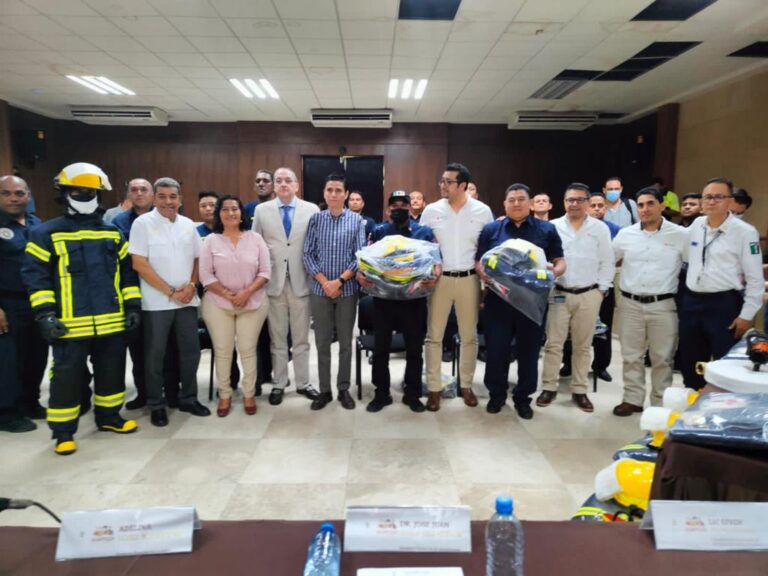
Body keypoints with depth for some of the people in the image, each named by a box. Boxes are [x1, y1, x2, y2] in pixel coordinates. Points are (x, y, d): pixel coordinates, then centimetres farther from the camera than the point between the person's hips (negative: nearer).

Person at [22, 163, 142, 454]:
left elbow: (127, 272, 14)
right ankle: (63, 431, 18)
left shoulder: (113, 234, 11)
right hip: (70, 323, -4)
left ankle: (108, 416, 32)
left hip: (111, 321, 4)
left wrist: (132, 305, 6)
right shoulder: (46, 234, -1)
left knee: (112, 371, 14)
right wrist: (45, 313, -13)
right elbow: (36, 275, -5)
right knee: (67, 376, 3)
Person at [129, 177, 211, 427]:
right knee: (155, 354, 4)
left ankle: (188, 398, 23)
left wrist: (191, 285, -5)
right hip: (157, 302, -4)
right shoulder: (143, 223, -6)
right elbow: (139, 265, -11)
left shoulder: (188, 225, 8)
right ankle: (156, 405, 18)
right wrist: (170, 292, -13)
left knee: (191, 350, 8)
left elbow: (197, 259, 13)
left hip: (187, 300, 4)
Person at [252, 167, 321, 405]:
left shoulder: (311, 210, 1)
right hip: (273, 282, 1)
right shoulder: (262, 210, 5)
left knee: (301, 338, 9)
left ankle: (303, 383, 21)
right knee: (277, 338, 9)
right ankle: (279, 384, 21)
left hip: (301, 282, 0)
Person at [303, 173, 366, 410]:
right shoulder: (315, 219, 4)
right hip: (320, 289, 1)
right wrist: (324, 282, -11)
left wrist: (339, 281, -13)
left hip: (347, 289, -1)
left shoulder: (356, 220, 1)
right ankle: (324, 390, 18)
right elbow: (308, 255, 0)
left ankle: (343, 389, 20)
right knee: (322, 342, 7)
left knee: (345, 342, 8)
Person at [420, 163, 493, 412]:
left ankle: (466, 385, 25)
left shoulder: (482, 211, 0)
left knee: (469, 336, 9)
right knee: (434, 335, 2)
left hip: (469, 279, 0)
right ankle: (434, 388, 14)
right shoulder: (431, 211, 2)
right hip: (439, 279, 0)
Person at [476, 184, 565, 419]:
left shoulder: (547, 230, 8)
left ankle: (523, 397, 24)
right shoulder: (491, 229, 7)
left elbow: (560, 262, 7)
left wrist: (554, 272, -16)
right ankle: (497, 394, 24)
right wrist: (484, 273, -17)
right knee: (495, 349, 4)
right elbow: (479, 261, 6)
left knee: (529, 351, 8)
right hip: (498, 299, 0)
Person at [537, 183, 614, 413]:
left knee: (582, 345, 8)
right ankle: (549, 387, 13)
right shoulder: (553, 227, 4)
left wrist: (601, 290, -1)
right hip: (559, 294, 0)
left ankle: (579, 390, 19)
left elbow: (607, 263, 5)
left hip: (589, 295, 1)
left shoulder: (600, 228, 5)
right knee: (553, 343, 2)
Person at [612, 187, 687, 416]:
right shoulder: (626, 234, 4)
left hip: (663, 305, -2)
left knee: (662, 358, 8)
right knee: (631, 355, 10)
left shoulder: (680, 235, -3)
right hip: (631, 304, 2)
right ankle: (632, 399, 23)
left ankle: (661, 403, 21)